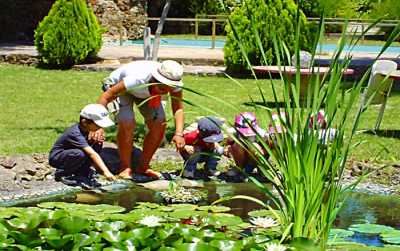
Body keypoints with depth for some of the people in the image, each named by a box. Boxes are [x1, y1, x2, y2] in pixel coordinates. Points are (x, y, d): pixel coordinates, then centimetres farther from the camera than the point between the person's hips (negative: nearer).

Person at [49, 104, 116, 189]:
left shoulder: (86, 128, -9)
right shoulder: (75, 134, -33)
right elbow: (92, 154, -40)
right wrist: (106, 171, -45)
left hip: (71, 153, 8)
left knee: (97, 144, -10)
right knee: (81, 154, -37)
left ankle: (82, 172, 0)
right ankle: (62, 173, -10)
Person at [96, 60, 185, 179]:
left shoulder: (174, 82, -31)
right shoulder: (137, 79, -44)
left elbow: (178, 109, -26)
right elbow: (106, 96, -39)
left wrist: (179, 134, -42)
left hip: (146, 92, 5)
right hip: (119, 86, -5)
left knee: (159, 125, -9)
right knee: (127, 124, -26)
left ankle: (143, 167, 8)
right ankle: (125, 168, -9)